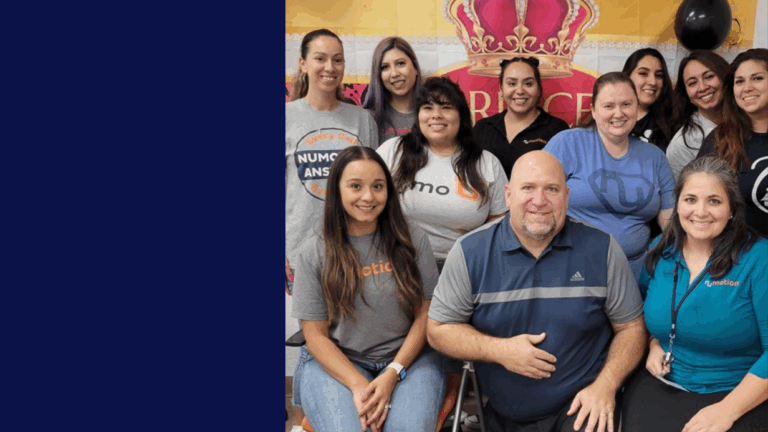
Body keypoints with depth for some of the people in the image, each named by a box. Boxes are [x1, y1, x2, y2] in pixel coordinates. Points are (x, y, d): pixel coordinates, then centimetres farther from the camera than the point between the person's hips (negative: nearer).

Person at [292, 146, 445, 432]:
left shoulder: (412, 240, 1)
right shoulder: (316, 252, -1)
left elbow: (425, 315, 1)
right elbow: (316, 334, -2)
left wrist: (392, 375, -12)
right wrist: (358, 386, -16)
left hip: (407, 358, 1)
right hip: (337, 363, 0)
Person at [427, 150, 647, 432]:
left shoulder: (602, 250, -4)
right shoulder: (469, 253, -6)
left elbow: (631, 328, 3)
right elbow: (438, 329, -1)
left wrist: (606, 386, -12)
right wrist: (498, 350, -15)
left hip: (582, 407, -1)